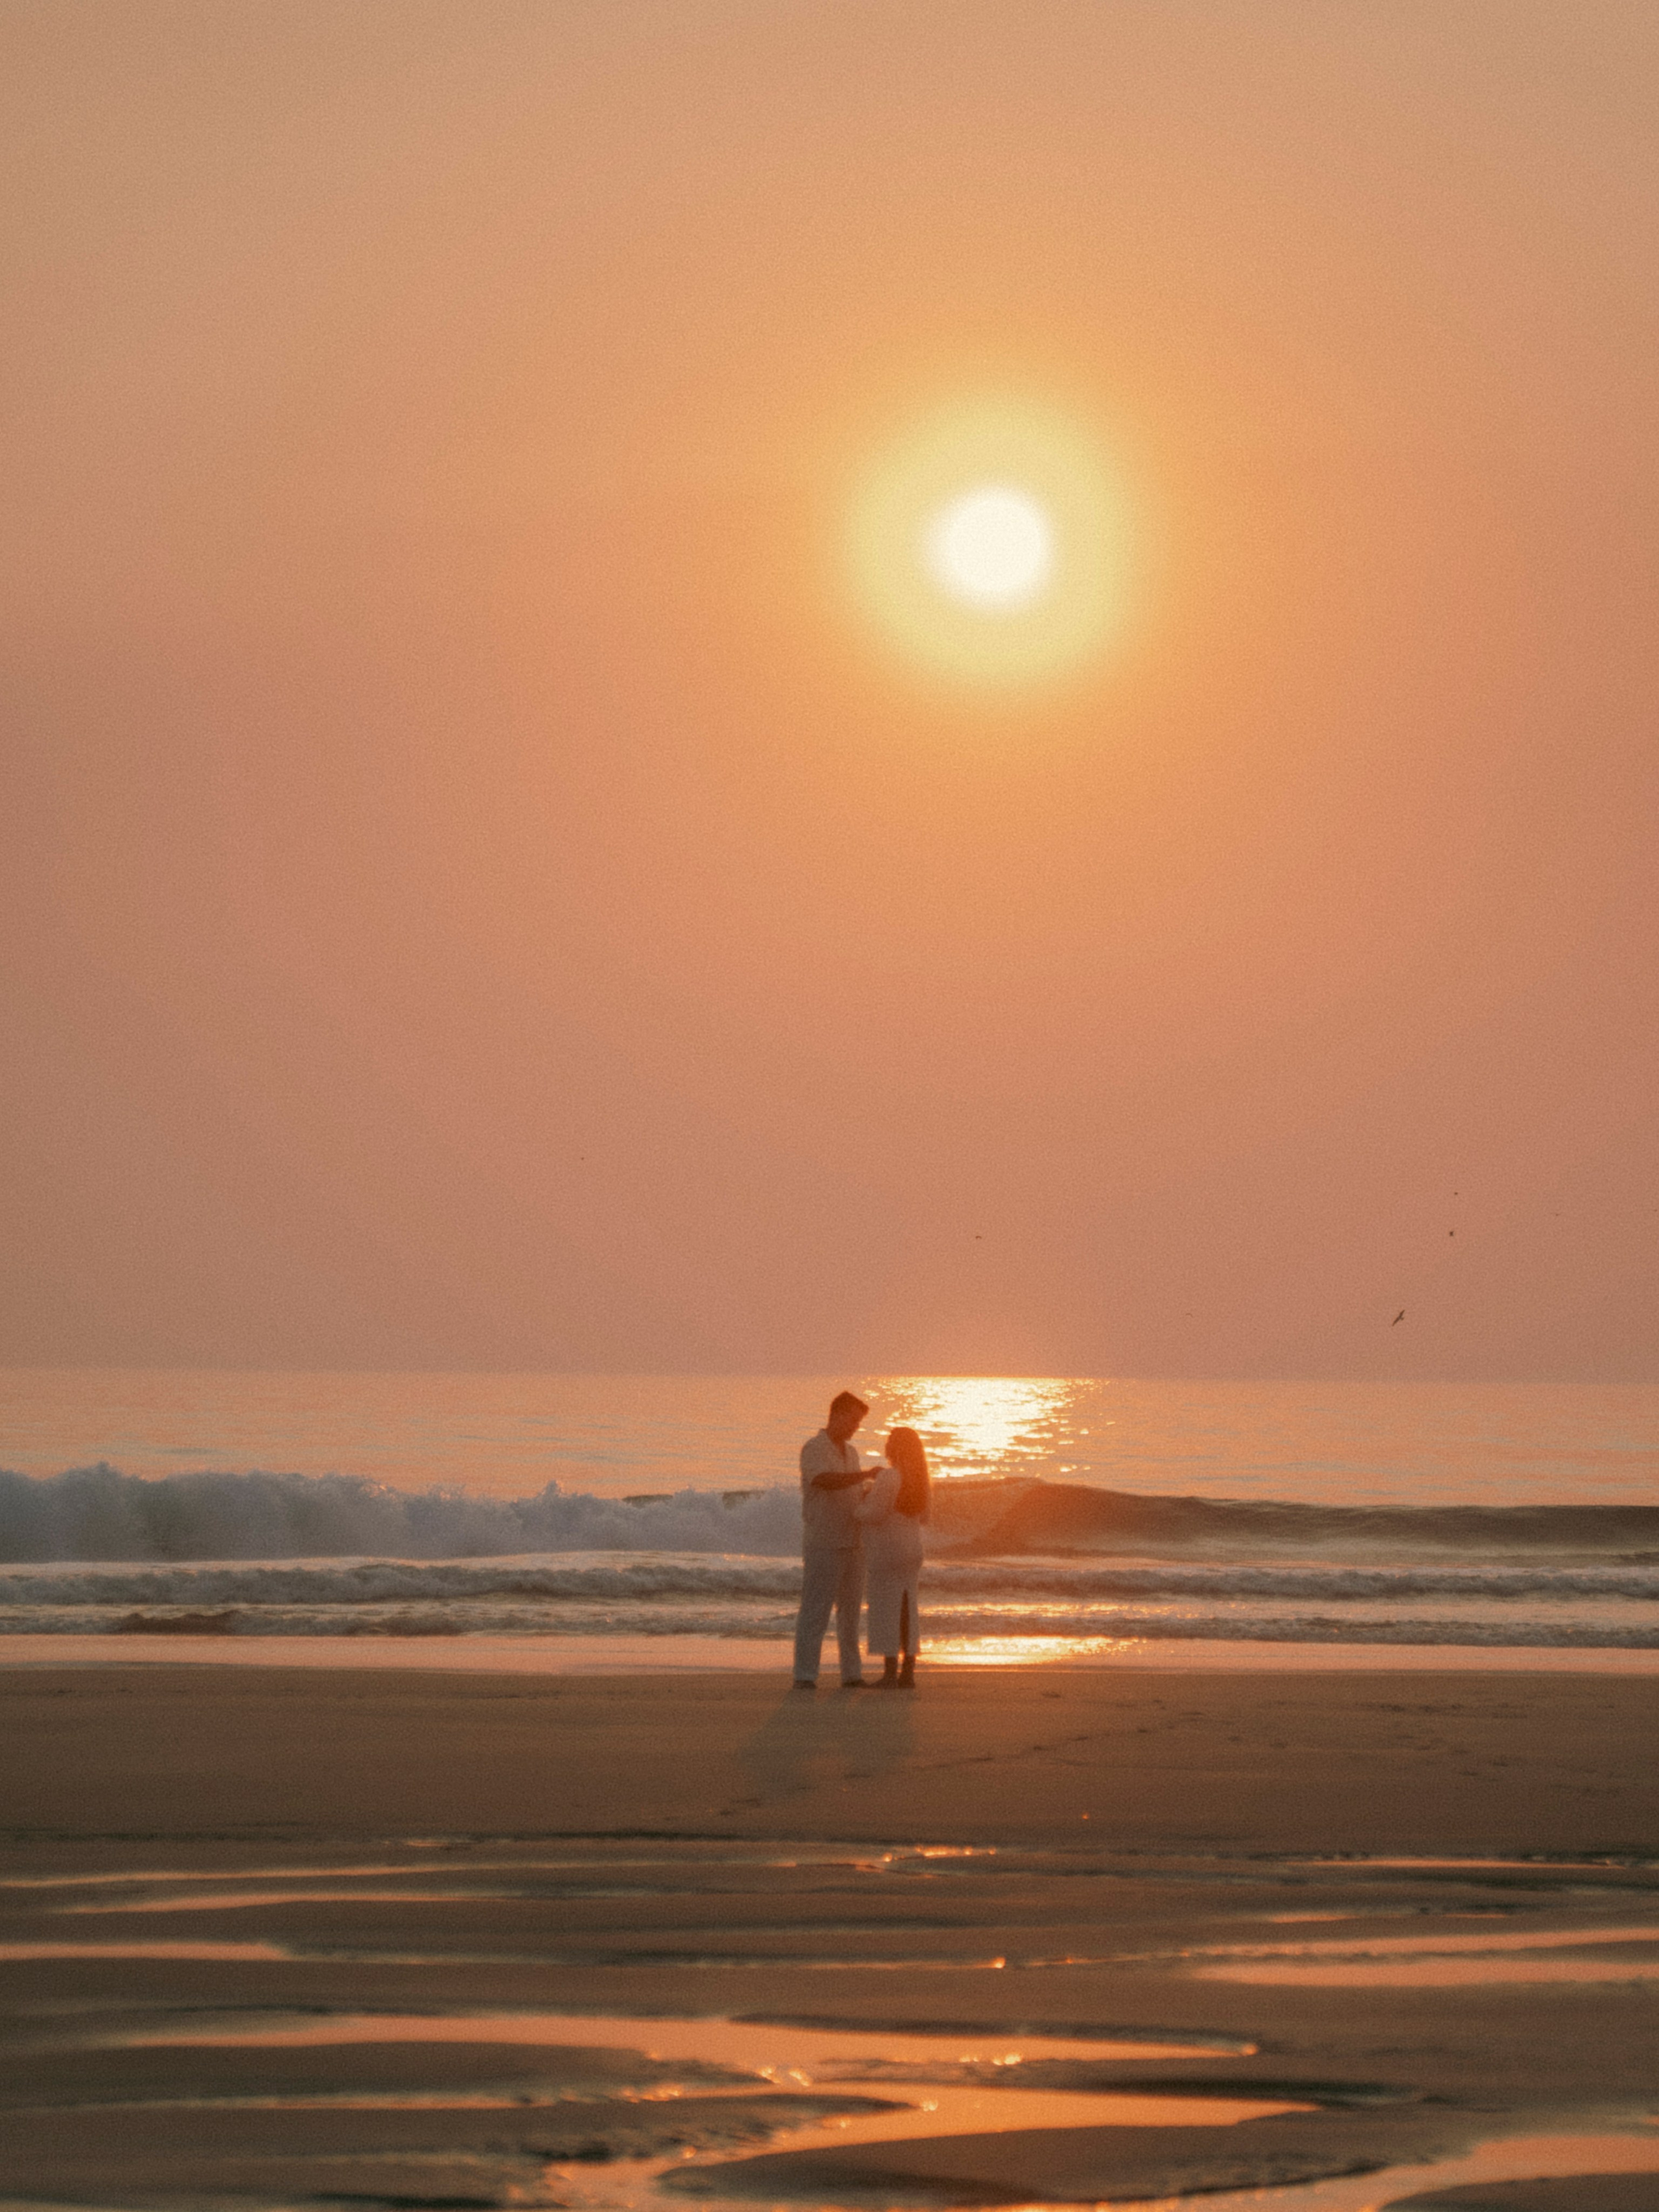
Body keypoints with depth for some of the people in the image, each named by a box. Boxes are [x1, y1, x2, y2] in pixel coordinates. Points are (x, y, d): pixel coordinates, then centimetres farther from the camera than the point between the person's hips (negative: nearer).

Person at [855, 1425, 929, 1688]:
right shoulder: (918, 1479, 7)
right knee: (906, 1612, 10)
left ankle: (890, 1674, -6)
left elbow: (876, 1514, -22)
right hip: (912, 1551, 8)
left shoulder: (889, 1477, -18)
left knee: (886, 1611, -4)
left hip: (886, 1553, -8)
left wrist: (857, 1510, 0)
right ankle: (908, 1673, 8)